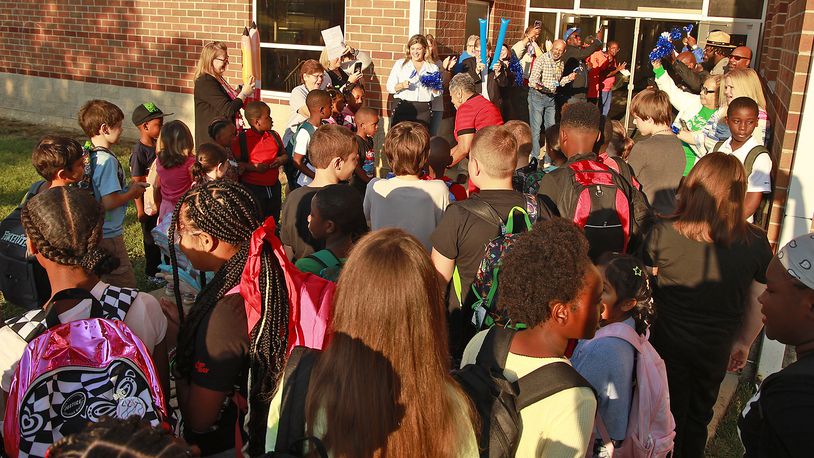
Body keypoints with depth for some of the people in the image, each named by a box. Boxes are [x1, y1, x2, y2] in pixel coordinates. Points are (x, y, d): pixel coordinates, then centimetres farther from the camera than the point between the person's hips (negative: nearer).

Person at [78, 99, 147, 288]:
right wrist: (132, 192, -10)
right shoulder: (107, 160, -21)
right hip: (108, 235, -10)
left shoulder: (88, 155, 7)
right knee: (126, 286, -2)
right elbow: (109, 202, -26)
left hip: (93, 231, 10)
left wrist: (129, 188, 10)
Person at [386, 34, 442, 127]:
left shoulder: (433, 67, 14)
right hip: (403, 109, -1)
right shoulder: (400, 64, 11)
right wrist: (401, 85, -13)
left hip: (424, 110, 1)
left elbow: (438, 93, 14)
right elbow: (389, 87, 5)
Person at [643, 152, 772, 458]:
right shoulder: (755, 243, -15)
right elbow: (760, 305, -3)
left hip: (668, 341, -2)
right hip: (716, 349, 2)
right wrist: (744, 343, 13)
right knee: (699, 416, 26)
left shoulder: (663, 232, -21)